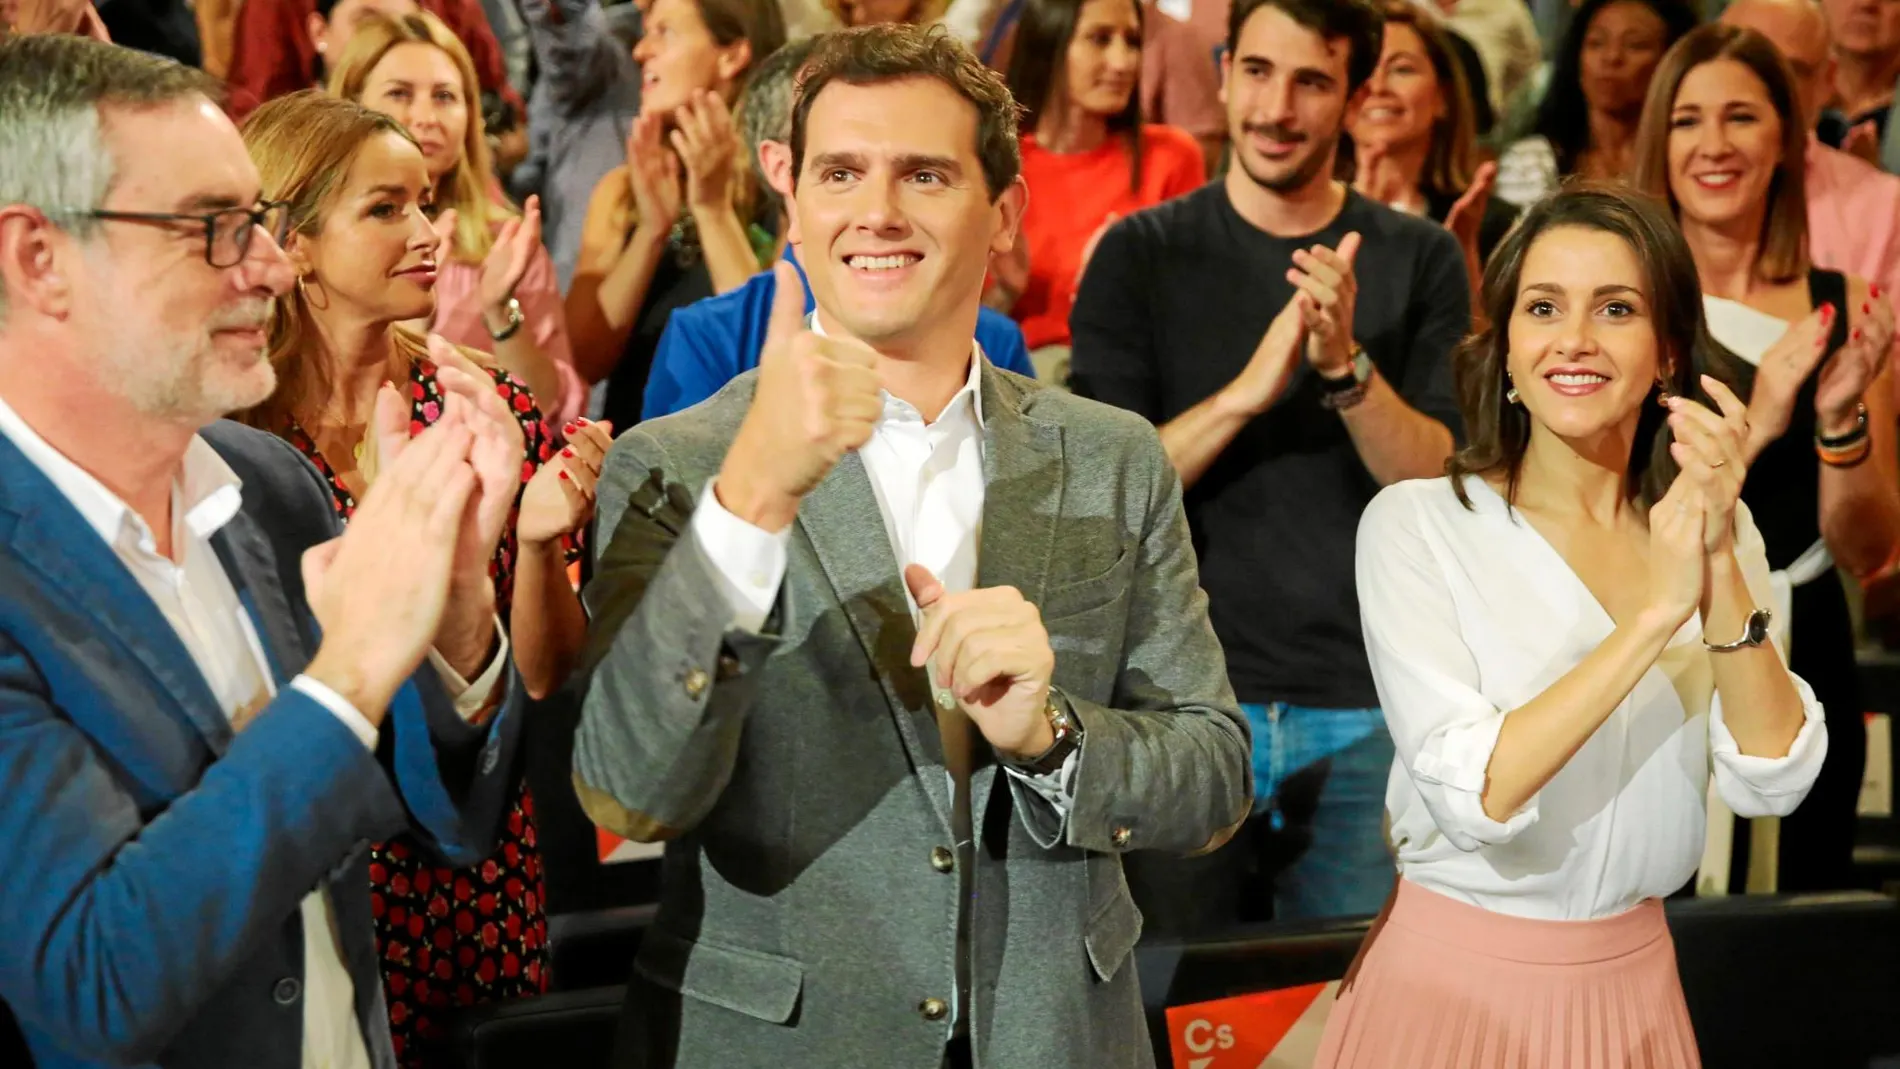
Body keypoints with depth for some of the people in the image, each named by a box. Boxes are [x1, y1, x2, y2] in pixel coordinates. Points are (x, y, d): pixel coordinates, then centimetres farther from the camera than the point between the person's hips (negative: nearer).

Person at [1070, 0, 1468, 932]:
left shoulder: (1420, 261, 4)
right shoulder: (1138, 256, 2)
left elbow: (1442, 484, -5)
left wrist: (1346, 366, -21)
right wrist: (1245, 391, -20)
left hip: (1368, 709, 1)